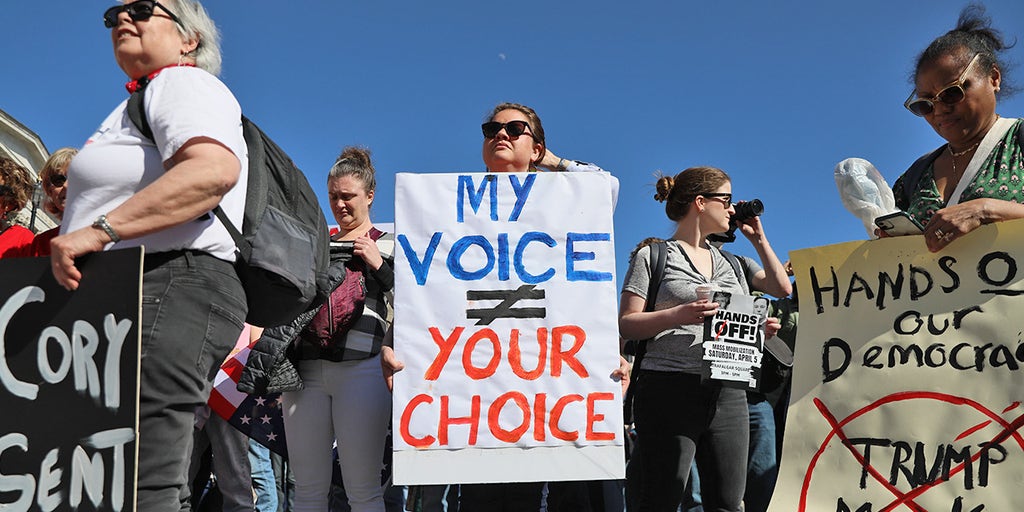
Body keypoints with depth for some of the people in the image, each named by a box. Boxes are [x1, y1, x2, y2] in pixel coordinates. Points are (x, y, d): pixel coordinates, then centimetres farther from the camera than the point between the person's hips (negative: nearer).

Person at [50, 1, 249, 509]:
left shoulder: (182, 83, -1)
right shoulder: (141, 102, 31)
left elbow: (214, 169, -23)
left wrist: (99, 230, -24)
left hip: (171, 285, -11)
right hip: (138, 296, 11)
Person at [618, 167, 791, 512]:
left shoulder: (728, 262, 21)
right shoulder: (653, 255, 4)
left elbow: (781, 288, 28)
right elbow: (626, 324, -3)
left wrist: (758, 238, 23)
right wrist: (677, 315, -19)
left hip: (728, 395, 6)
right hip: (670, 389, -5)